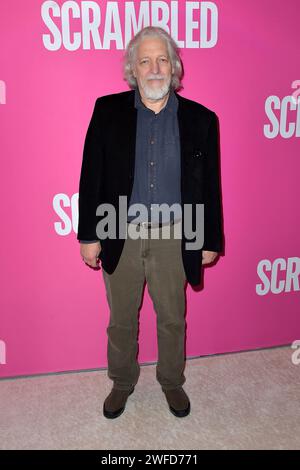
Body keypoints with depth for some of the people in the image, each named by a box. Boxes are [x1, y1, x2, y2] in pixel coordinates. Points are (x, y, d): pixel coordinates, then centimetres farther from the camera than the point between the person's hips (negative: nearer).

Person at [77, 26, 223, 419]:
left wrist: (210, 240, 3)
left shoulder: (200, 119, 0)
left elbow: (209, 185, 2)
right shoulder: (107, 111, -1)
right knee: (121, 320, 16)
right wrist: (89, 234, -4)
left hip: (173, 239, 0)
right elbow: (91, 176, -1)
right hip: (120, 237, 0)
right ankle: (122, 383, 41)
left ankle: (172, 381, 41)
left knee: (173, 320, 16)